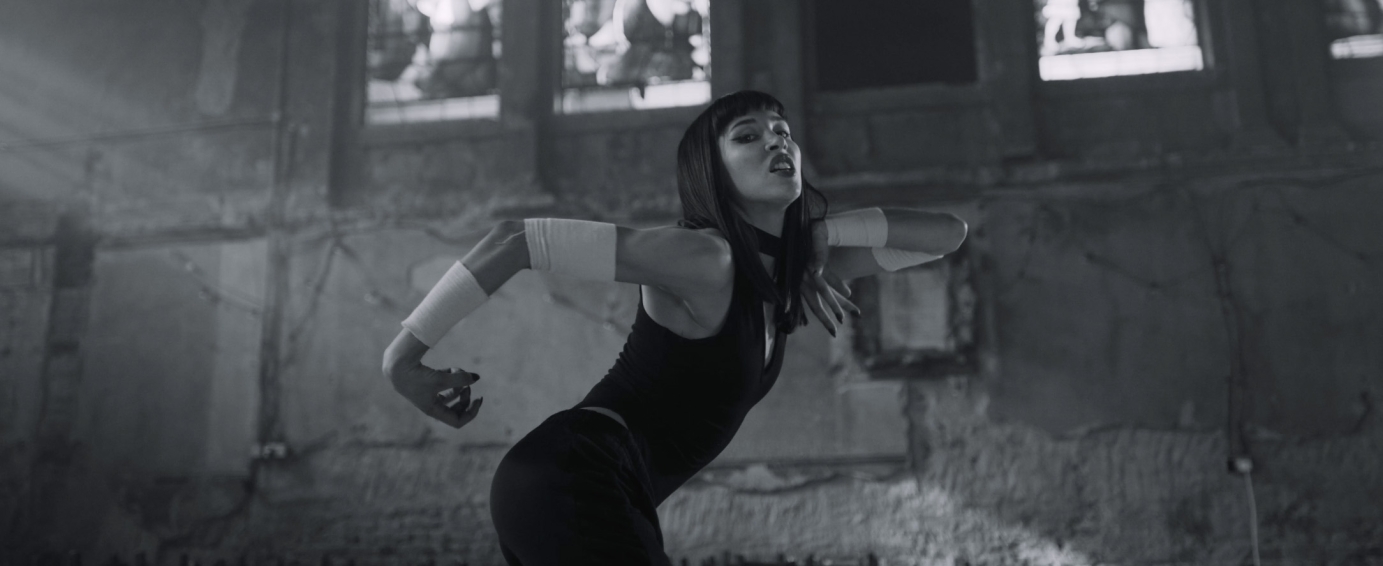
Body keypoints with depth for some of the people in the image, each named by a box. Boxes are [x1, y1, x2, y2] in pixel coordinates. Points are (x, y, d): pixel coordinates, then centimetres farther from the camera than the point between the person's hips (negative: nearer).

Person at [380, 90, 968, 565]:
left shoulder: (797, 270, 12)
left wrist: (824, 231, 1)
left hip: (608, 500, 10)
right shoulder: (704, 258, -14)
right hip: (569, 478, -10)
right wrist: (403, 354, -14)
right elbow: (516, 240, -17)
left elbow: (948, 232, 15)